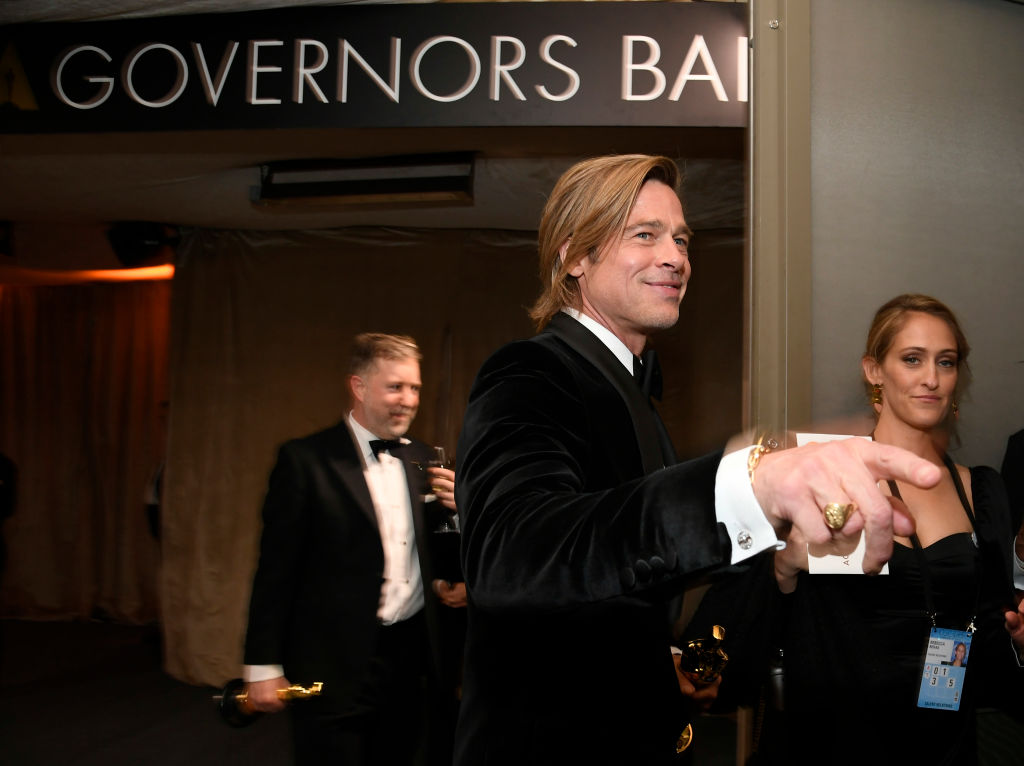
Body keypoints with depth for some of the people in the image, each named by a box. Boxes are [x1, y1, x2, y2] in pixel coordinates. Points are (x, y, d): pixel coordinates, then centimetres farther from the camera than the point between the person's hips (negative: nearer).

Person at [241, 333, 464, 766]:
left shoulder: (420, 458, 8)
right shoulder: (306, 459, -9)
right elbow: (277, 568, -9)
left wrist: (456, 507, -5)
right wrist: (263, 665, -10)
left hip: (409, 654, 6)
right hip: (334, 665, -5)